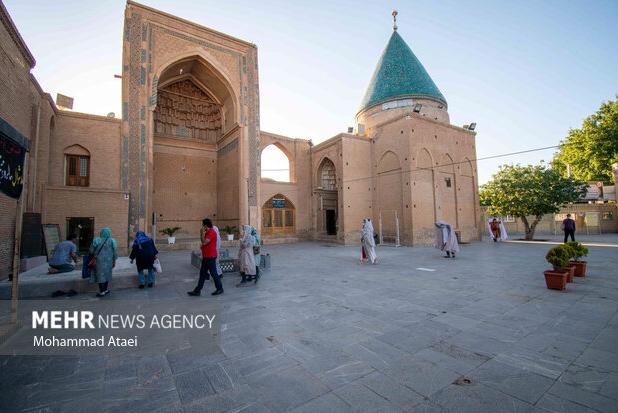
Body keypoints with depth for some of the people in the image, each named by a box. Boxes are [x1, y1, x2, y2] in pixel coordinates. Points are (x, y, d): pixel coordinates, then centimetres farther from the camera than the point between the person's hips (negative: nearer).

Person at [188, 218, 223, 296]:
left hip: (211, 257, -10)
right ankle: (197, 290, 16)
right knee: (202, 273, 11)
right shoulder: (208, 232, 15)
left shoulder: (212, 232, -16)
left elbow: (204, 242, -23)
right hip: (206, 256, 10)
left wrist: (203, 233, -13)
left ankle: (220, 289, 12)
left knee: (213, 273, -1)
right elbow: (204, 243, 22)